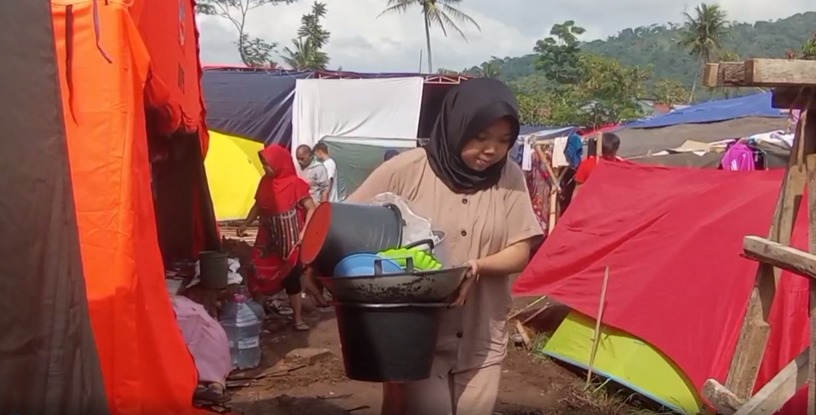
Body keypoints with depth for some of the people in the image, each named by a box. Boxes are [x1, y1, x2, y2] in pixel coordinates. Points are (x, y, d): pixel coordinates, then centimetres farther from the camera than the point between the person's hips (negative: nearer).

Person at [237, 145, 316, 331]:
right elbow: (258, 206, 14)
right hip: (267, 240, 5)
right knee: (259, 277, 4)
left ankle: (298, 319, 13)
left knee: (292, 278, 3)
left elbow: (311, 209, -13)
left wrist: (304, 232, -23)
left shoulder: (295, 184, -15)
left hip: (289, 241, -5)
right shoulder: (265, 182, 2)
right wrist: (245, 224, 4)